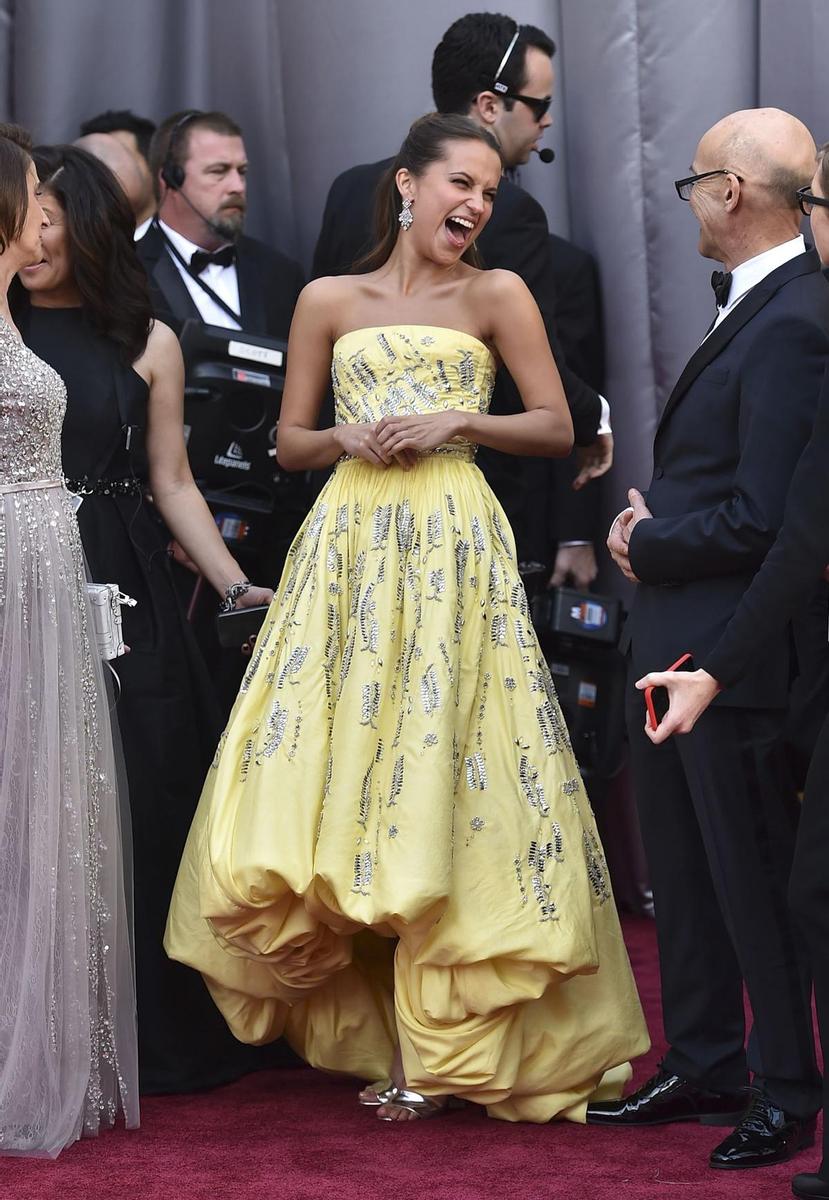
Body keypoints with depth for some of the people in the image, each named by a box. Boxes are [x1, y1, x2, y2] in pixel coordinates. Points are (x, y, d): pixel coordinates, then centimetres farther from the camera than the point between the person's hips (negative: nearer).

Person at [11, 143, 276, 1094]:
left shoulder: (146, 344, 7)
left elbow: (171, 482, 8)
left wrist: (237, 587, -1)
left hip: (124, 598, 1)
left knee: (142, 803, 4)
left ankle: (159, 1036, 15)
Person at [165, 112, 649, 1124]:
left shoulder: (497, 296, 6)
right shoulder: (329, 301, 11)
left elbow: (557, 429, 5)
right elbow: (289, 444, 13)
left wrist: (460, 420, -9)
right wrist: (349, 439, -8)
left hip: (452, 547, -2)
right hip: (347, 541, 2)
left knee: (439, 769, -7)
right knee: (330, 762, -5)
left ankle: (442, 1044, -1)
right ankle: (365, 1012, 9)